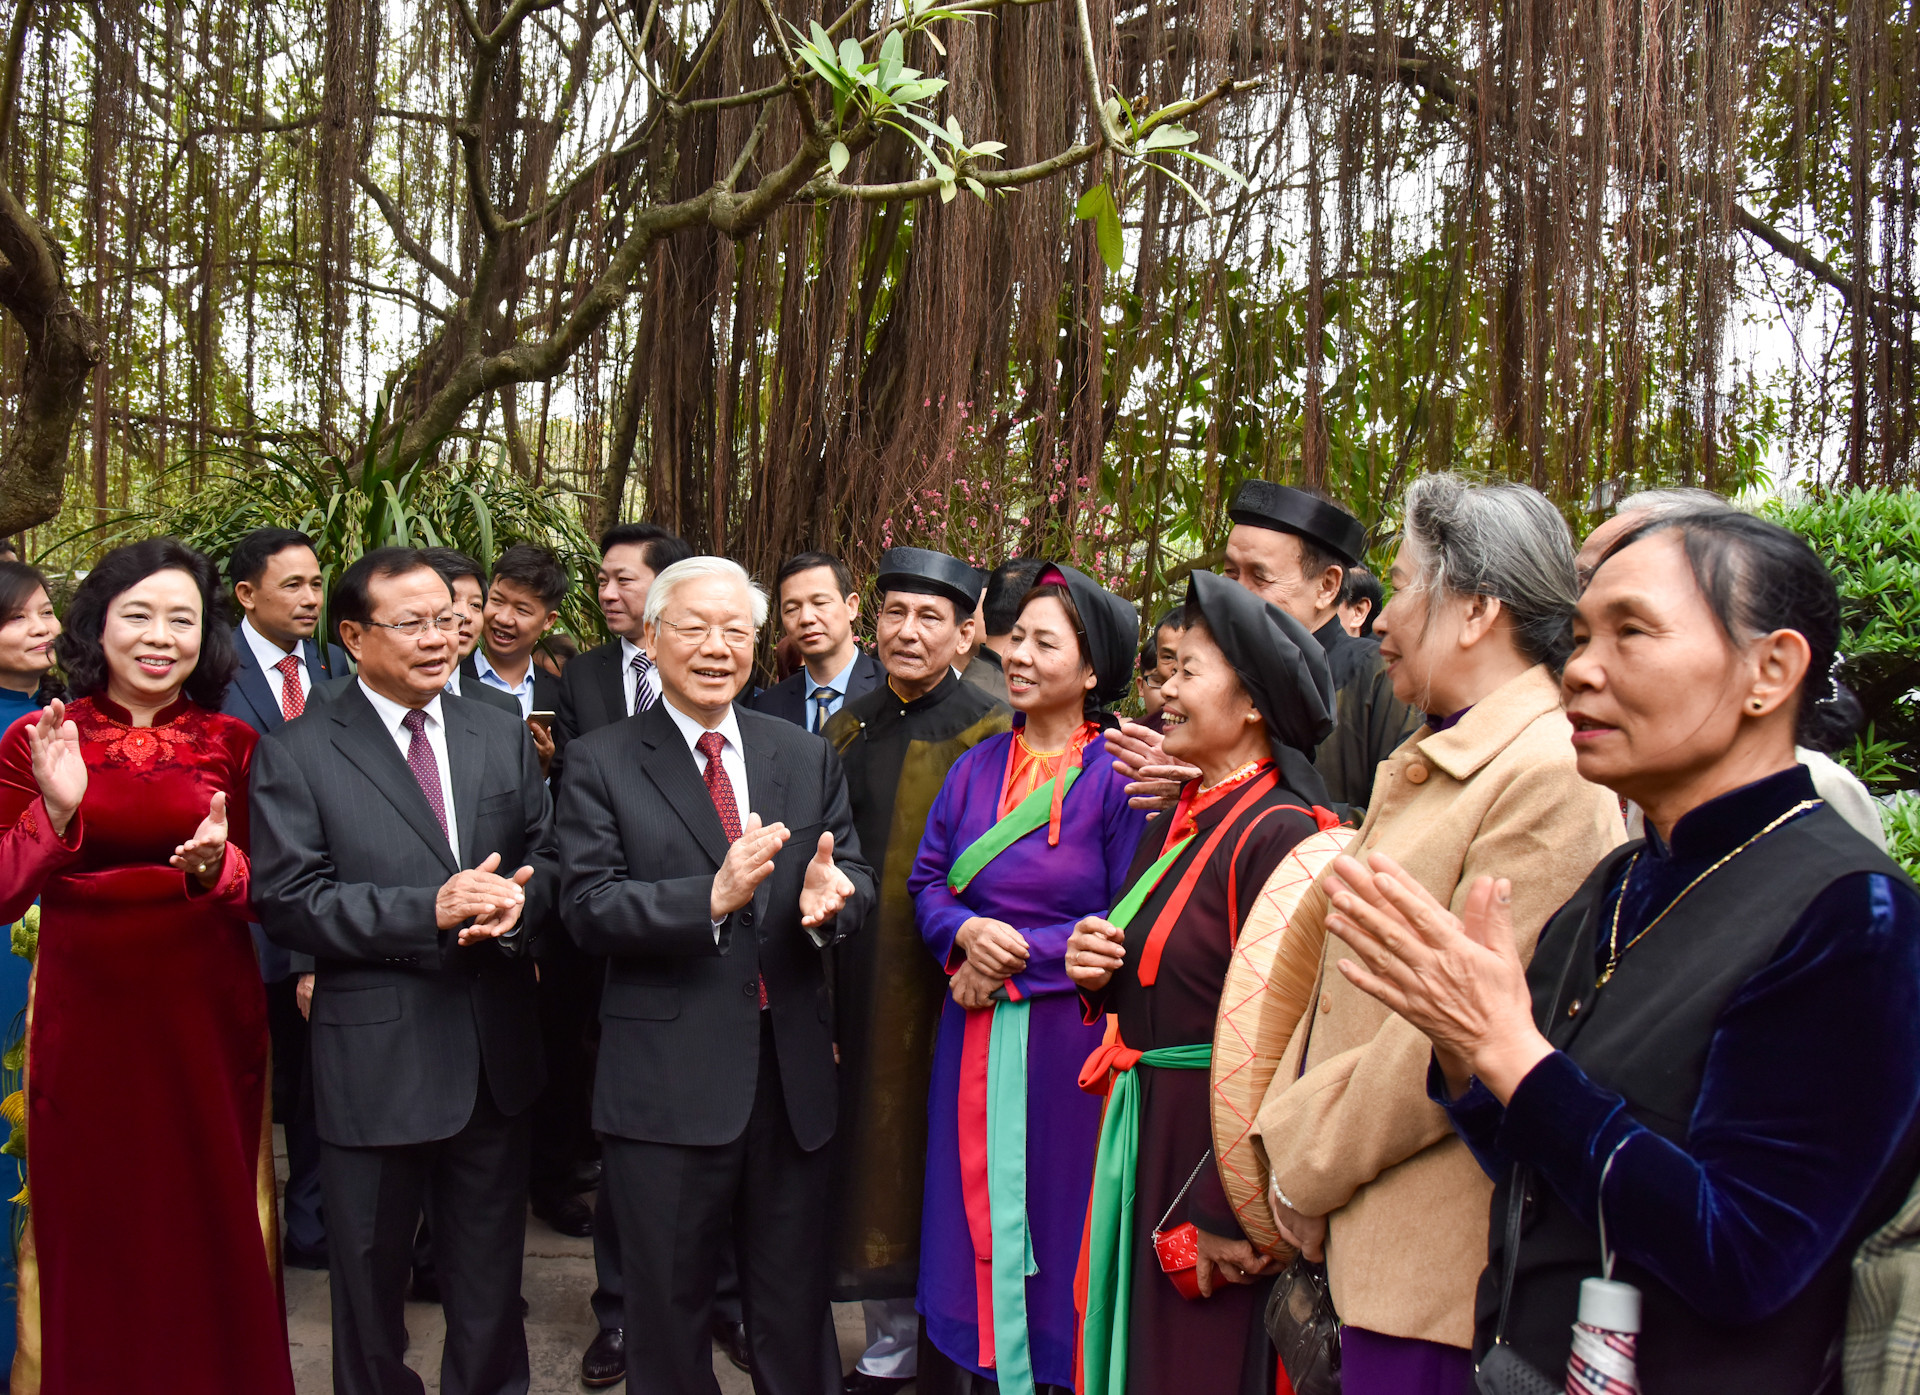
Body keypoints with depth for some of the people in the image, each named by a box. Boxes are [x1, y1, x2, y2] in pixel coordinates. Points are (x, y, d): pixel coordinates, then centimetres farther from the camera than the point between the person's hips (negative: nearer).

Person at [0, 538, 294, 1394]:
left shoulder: (234, 744, 2)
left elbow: (265, 891, 1)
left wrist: (216, 866, -20)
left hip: (208, 1014, 1)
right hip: (85, 1015, 0)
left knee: (210, 1222, 9)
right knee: (93, 1224, 10)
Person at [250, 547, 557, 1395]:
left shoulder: (502, 737, 7)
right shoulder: (295, 756, -7)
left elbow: (546, 857, 7)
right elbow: (284, 901, -14)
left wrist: (518, 897, -17)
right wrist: (430, 909, -23)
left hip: (496, 1053, 4)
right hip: (375, 1060, -3)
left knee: (490, 1278, 19)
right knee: (370, 1281, 15)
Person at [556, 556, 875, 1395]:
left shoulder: (807, 758, 8)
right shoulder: (601, 763, -3)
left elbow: (854, 877, 5)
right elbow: (587, 908, -12)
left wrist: (831, 895, -20)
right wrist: (712, 898, -27)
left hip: (793, 1074, 3)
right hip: (666, 1083, -3)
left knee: (795, 1309, 18)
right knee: (670, 1315, 14)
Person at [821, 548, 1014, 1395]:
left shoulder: (991, 737, -9)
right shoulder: (848, 728, 10)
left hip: (939, 982, -5)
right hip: (857, 983, 6)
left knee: (938, 1171, 5)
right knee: (873, 1161, 14)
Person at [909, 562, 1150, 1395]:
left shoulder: (1117, 777, -8)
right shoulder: (977, 766, 8)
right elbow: (927, 882, 9)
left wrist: (1020, 952, -15)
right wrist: (966, 934, -11)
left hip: (1066, 1034, -4)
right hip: (974, 1035, 5)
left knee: (1056, 1216, 5)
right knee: (966, 1204, 12)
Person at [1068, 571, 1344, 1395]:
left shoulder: (1278, 835, -19)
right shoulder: (1170, 826, 9)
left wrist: (1229, 1211, -22)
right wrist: (1098, 972, -3)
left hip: (1217, 1139, -8)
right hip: (1140, 1133, 8)